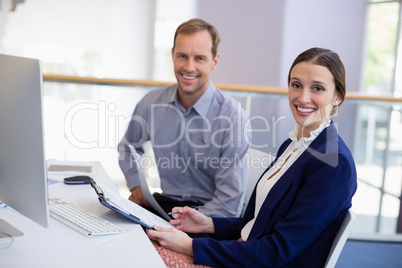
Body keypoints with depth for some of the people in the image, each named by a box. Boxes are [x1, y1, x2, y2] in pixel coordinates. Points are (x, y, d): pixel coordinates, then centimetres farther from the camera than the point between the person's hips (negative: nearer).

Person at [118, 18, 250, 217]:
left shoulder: (232, 116, -15)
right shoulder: (151, 103, -1)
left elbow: (229, 204, -16)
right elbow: (128, 146, 22)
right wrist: (135, 184, 5)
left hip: (209, 214, -5)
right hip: (166, 202, 5)